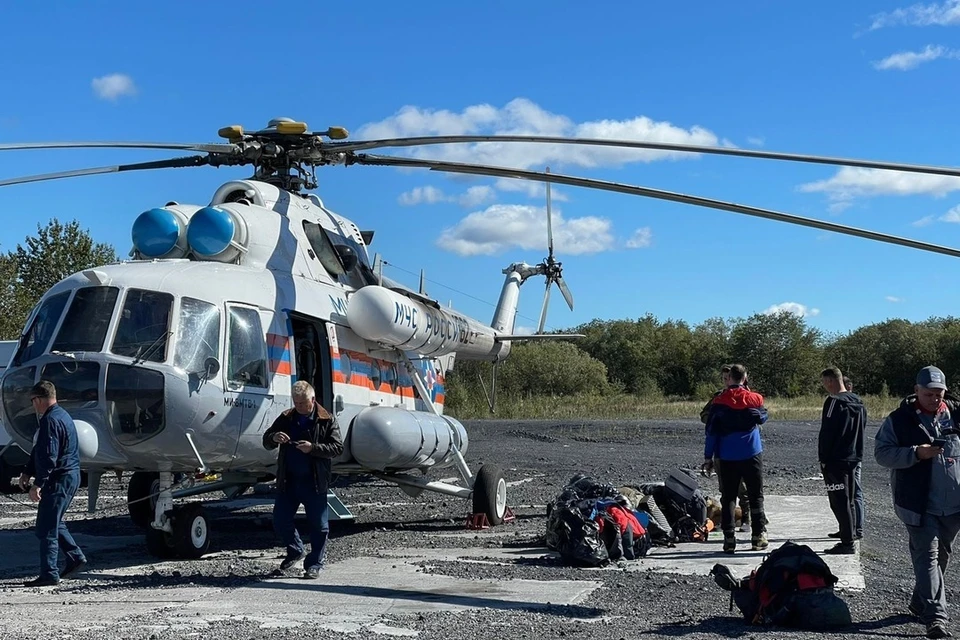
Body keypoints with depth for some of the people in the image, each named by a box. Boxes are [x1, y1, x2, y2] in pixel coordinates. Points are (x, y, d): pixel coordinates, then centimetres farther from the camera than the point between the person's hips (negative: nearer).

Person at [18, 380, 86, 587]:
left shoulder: (50, 420, -17)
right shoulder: (62, 415, 17)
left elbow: (48, 456, -24)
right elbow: (39, 451, 21)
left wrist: (38, 484, -24)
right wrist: (27, 473, 18)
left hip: (58, 480, -10)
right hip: (70, 476, 10)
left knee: (46, 528, -5)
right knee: (53, 522, 22)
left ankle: (49, 574, -2)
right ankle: (76, 557, 24)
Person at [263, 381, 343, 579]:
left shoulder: (327, 420, -1)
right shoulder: (286, 418, 9)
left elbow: (338, 447, -7)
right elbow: (266, 442, 12)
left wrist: (313, 448, -21)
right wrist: (273, 438, -12)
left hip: (314, 482, -3)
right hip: (288, 481, 3)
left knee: (318, 525, 2)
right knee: (280, 521, 6)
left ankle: (314, 564, 15)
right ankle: (295, 550, 31)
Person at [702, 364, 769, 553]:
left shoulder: (719, 402, -5)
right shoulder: (754, 399, -3)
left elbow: (711, 431, -3)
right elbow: (763, 417, 19)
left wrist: (708, 457, 3)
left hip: (727, 457, 0)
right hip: (752, 454, 0)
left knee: (728, 497, 5)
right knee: (756, 495, 10)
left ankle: (729, 538, 0)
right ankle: (758, 536, 9)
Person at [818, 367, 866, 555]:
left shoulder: (834, 402, -16)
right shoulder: (858, 402, 11)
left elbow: (826, 433, -18)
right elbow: (862, 428, 16)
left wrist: (823, 459, -12)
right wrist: (856, 453, 19)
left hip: (835, 461, -9)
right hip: (852, 458, 9)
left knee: (839, 502, -5)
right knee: (848, 500, 17)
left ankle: (847, 543, -4)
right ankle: (849, 536, 24)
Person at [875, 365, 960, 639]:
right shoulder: (900, 419, -6)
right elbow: (881, 452, -9)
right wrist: (916, 453, -21)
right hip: (920, 504, -5)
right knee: (927, 557, -8)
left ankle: (920, 602, 33)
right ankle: (936, 616, -10)